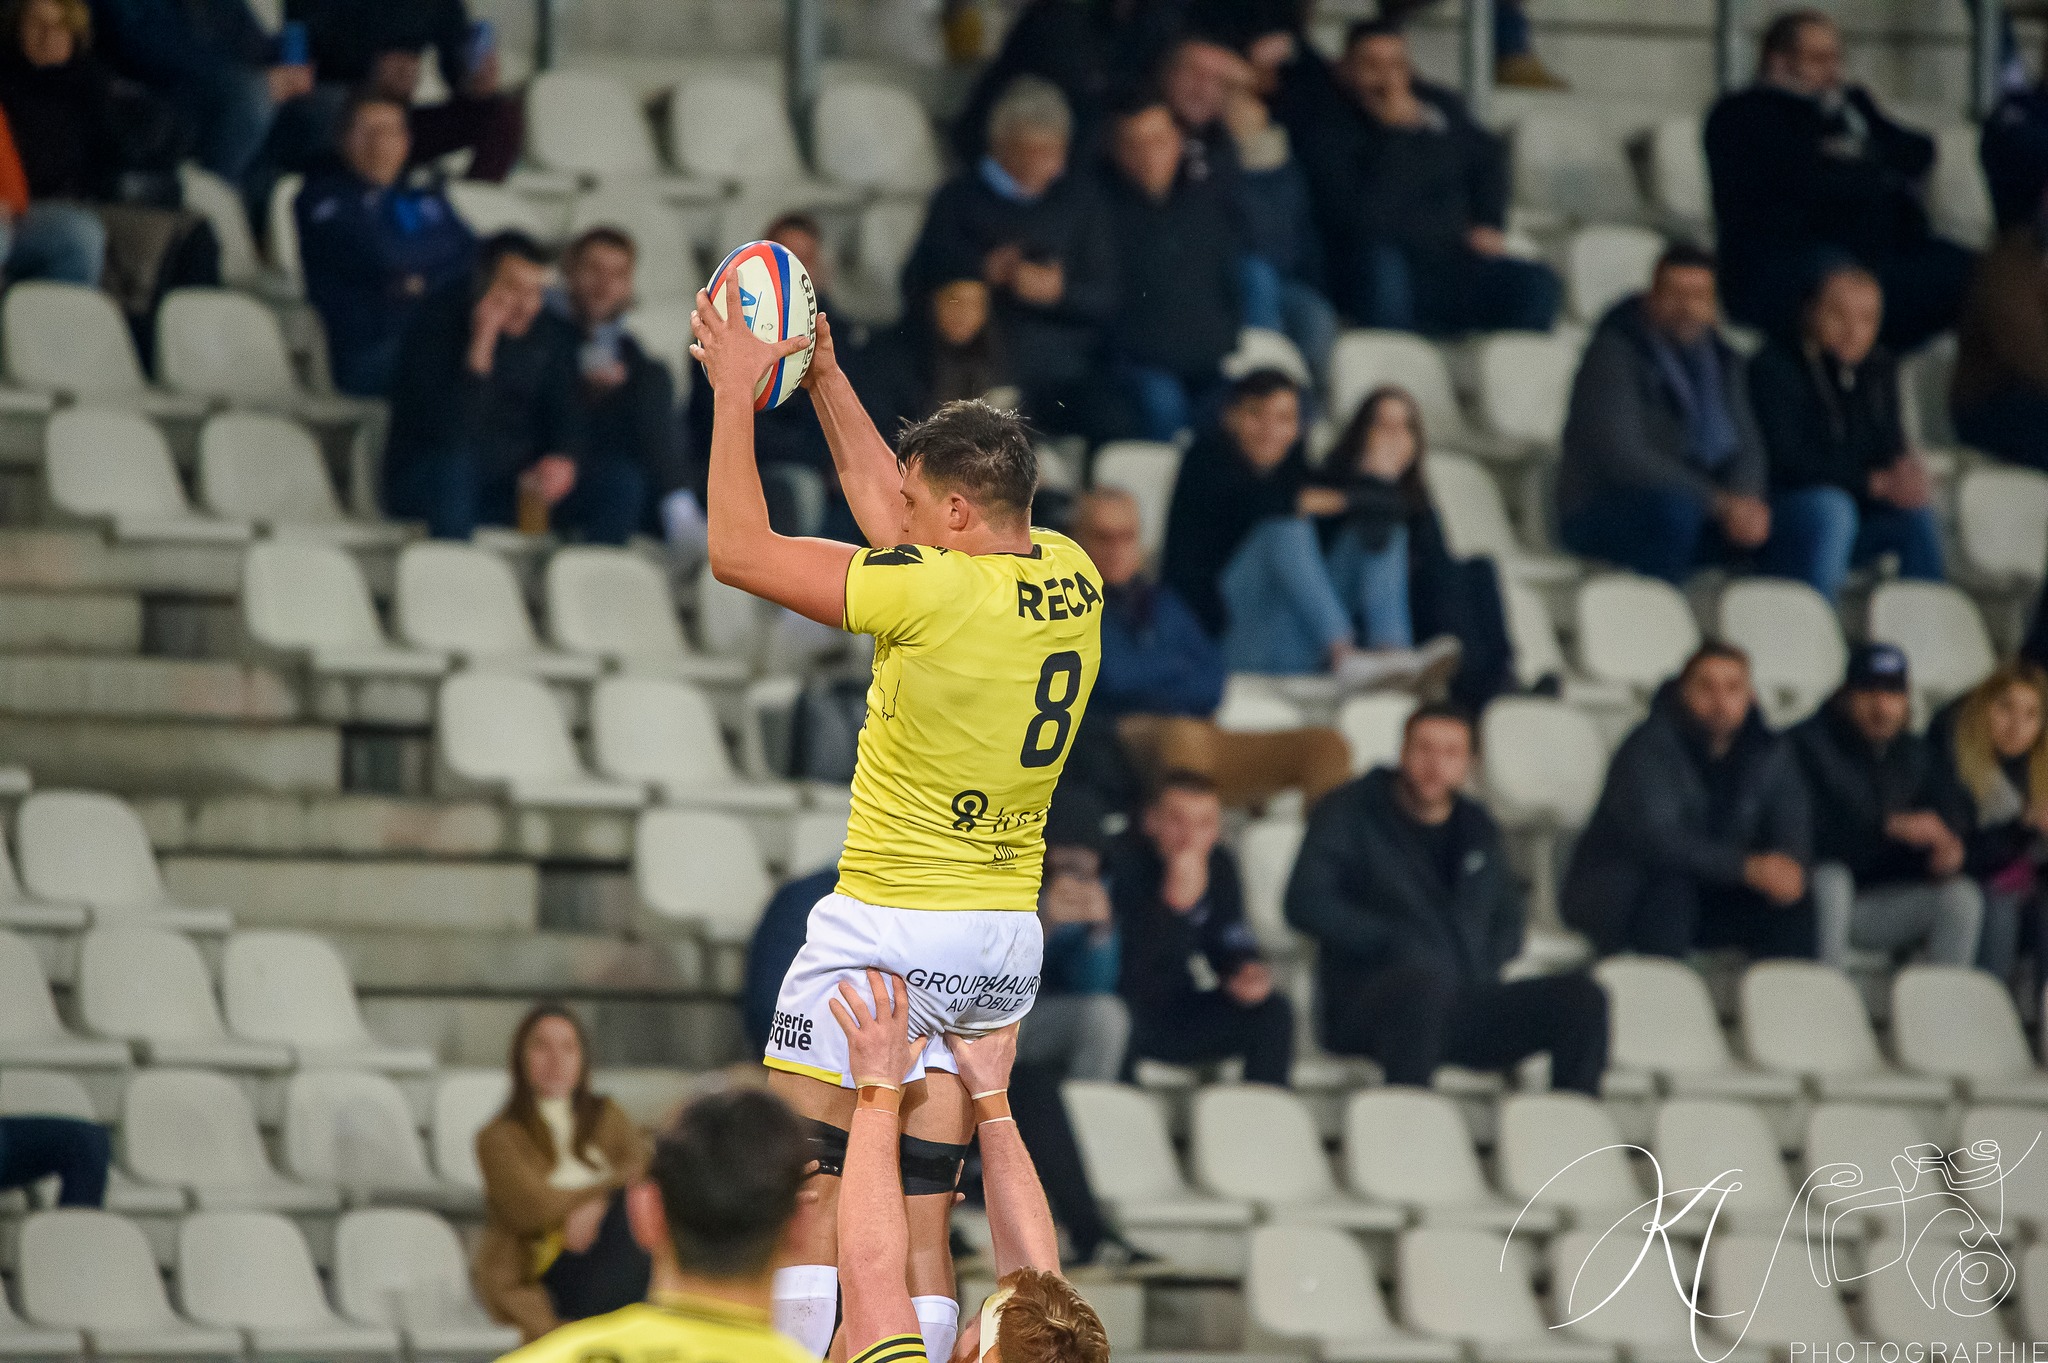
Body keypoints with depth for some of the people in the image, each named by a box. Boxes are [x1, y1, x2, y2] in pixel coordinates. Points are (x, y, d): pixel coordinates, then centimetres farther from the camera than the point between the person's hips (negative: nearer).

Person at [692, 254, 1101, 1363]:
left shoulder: (936, 592, -19)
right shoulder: (1070, 578, 3)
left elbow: (739, 552, -11)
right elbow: (884, 510, 20)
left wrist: (735, 392, -3)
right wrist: (826, 378, 23)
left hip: (888, 927, -7)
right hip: (1008, 934, 7)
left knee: (809, 1187, 0)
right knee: (921, 1216, 8)